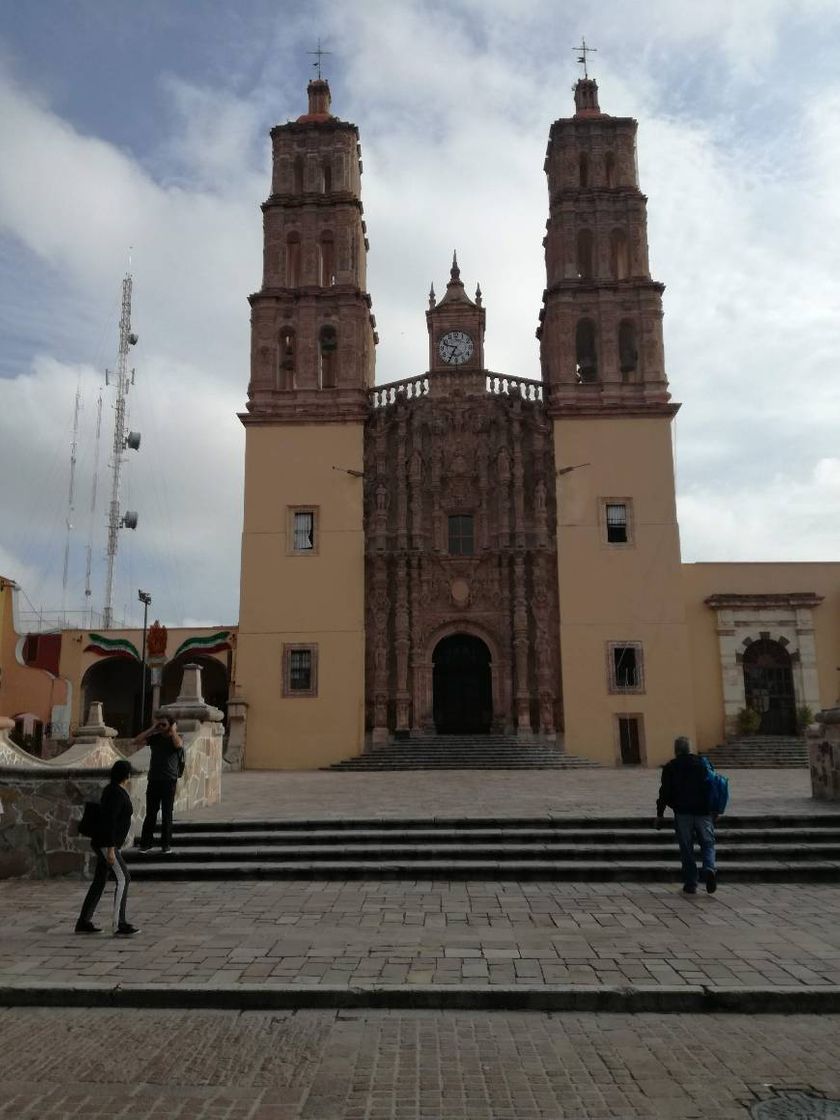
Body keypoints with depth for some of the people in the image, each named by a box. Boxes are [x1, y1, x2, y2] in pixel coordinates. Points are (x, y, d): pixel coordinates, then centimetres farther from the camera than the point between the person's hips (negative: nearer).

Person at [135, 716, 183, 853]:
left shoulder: (176, 738, 2)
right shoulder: (155, 738, 11)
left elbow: (178, 745, -22)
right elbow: (137, 740, 2)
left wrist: (173, 731, -8)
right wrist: (152, 729, 1)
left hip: (169, 781, -3)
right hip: (153, 780, 3)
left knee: (167, 813, 2)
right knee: (150, 812, 5)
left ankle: (166, 844, 7)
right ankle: (145, 842, 10)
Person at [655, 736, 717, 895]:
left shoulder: (670, 768, 1)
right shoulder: (702, 764, 8)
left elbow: (665, 792, -3)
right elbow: (713, 787, 9)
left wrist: (660, 814, 2)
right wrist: (714, 810, 17)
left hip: (682, 813, -1)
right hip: (703, 812, 2)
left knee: (686, 848, 5)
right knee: (707, 843, 9)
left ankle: (690, 884, 6)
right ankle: (709, 869, -18)